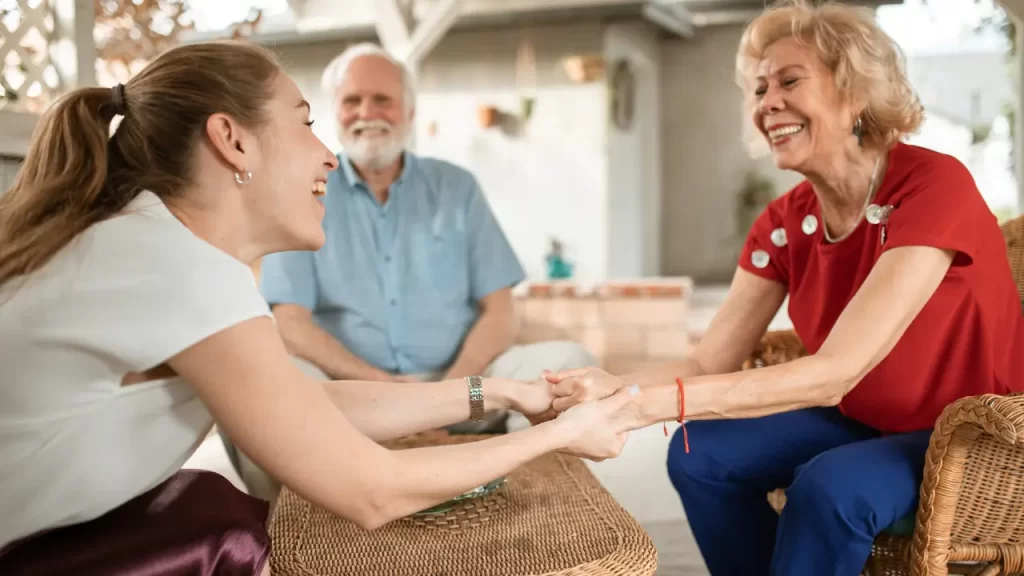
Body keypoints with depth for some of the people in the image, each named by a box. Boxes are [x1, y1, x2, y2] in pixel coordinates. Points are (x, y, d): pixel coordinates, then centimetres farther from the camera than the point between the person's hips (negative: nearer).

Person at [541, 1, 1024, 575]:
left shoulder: (933, 184, -26)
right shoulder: (784, 222, -6)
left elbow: (835, 372, -34)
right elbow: (710, 363, -9)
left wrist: (649, 402, -40)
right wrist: (613, 389, -30)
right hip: (861, 422, 6)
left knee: (829, 487, -31)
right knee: (700, 453, -11)